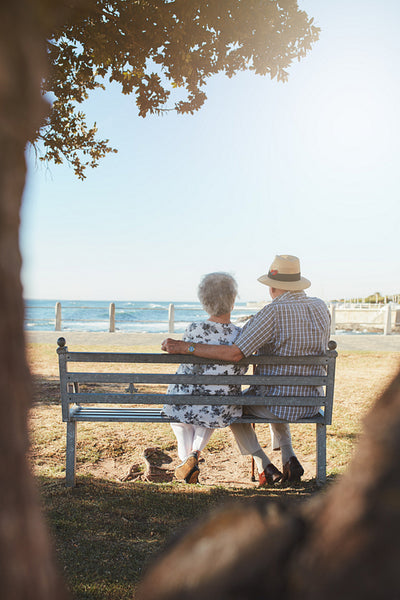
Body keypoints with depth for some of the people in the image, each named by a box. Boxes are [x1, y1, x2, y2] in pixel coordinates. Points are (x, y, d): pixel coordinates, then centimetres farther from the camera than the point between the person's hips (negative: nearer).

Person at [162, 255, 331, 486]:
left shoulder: (274, 312, -19)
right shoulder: (321, 307, 0)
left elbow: (235, 353, -28)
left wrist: (185, 347, -23)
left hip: (277, 402, -6)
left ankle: (266, 467, 15)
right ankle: (289, 460, 23)